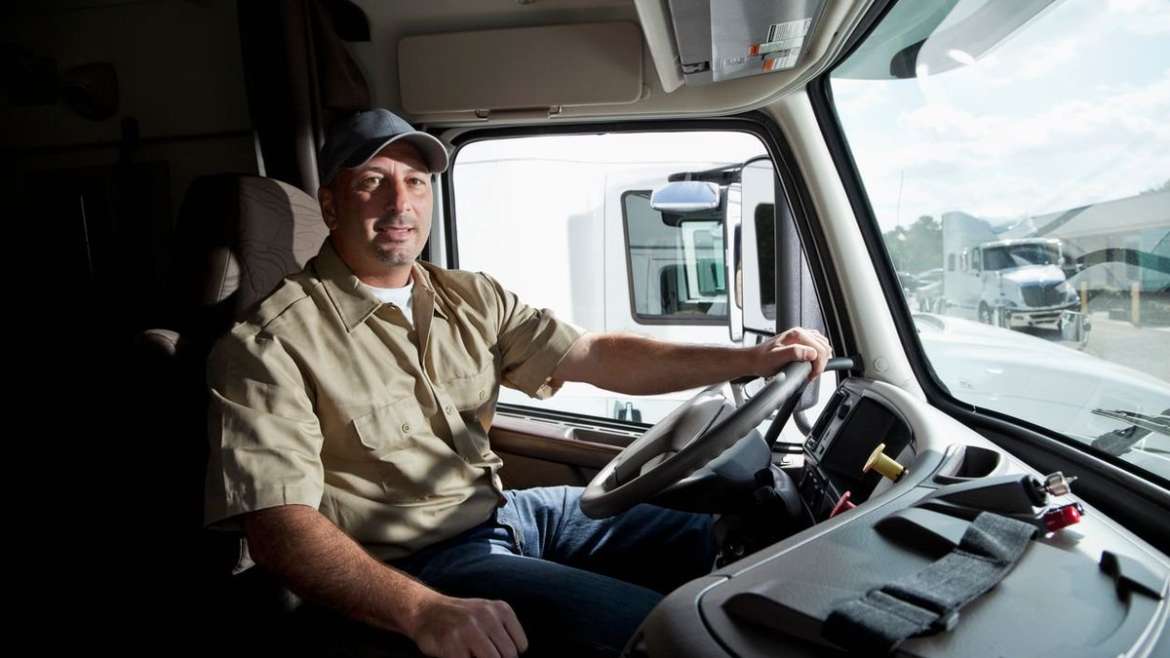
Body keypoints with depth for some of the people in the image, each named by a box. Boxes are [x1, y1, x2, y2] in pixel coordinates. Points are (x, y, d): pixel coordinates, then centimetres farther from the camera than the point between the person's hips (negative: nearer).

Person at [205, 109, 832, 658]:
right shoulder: (271, 344, -13)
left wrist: (749, 358, -8)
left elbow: (597, 356, 2)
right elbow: (279, 524, -22)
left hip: (510, 510, 7)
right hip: (420, 561, -7)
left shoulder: (471, 299, 7)